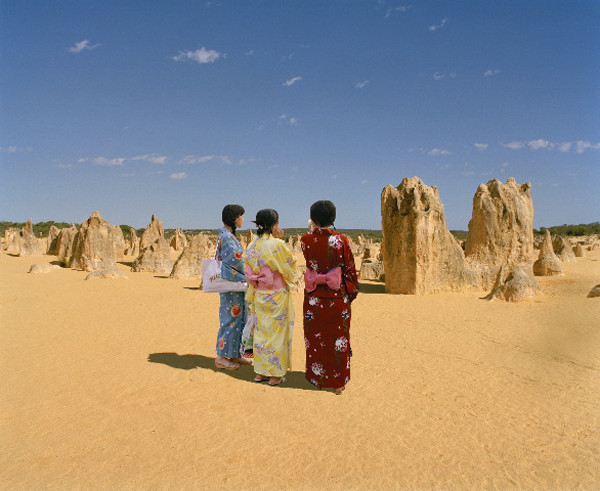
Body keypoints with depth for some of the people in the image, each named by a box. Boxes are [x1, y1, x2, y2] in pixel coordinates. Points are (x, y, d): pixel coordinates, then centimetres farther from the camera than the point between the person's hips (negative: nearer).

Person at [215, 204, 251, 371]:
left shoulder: (229, 235, 14)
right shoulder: (226, 236, -16)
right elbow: (236, 260, -19)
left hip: (236, 284, 10)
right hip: (231, 284, -10)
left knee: (239, 319, 14)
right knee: (231, 319, -2)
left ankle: (235, 355, 24)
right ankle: (221, 357, 9)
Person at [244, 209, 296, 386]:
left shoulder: (252, 246, 1)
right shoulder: (277, 244, -18)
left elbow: (249, 273, 6)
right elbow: (291, 263, -4)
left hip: (259, 295, 6)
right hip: (277, 296, -6)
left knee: (260, 331, 15)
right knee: (277, 332, 5)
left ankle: (260, 372, 25)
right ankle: (275, 374, 15)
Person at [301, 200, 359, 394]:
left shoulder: (306, 240, -8)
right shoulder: (342, 240, -12)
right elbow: (350, 270, -4)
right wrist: (352, 292, 10)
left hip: (314, 297, 1)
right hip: (338, 297, -1)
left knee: (315, 338, 15)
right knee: (338, 338, 10)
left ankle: (317, 378, 27)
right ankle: (338, 381, 20)